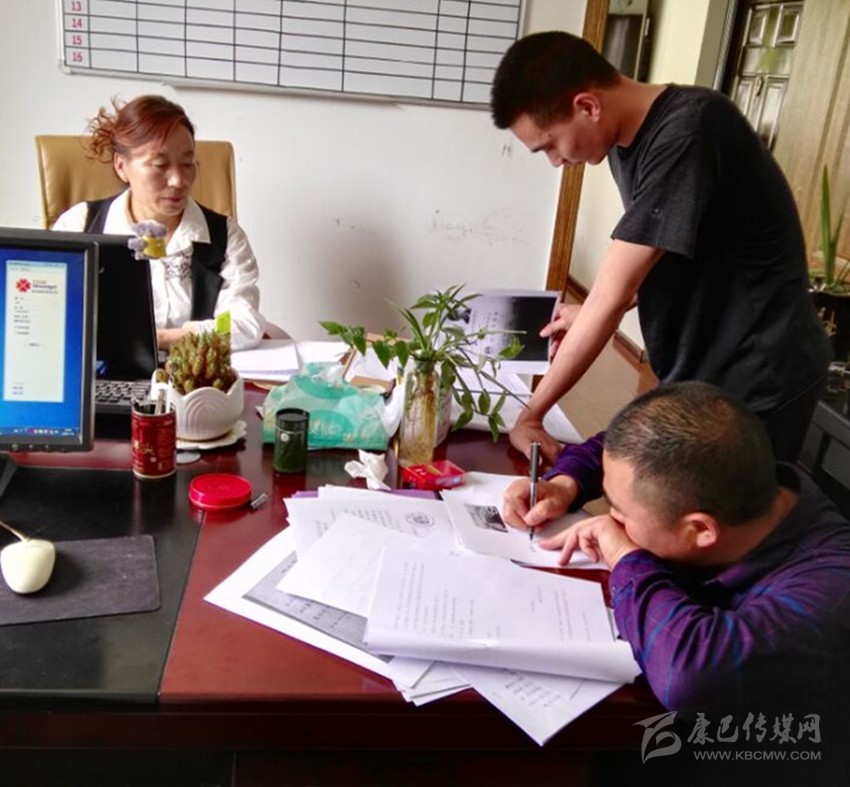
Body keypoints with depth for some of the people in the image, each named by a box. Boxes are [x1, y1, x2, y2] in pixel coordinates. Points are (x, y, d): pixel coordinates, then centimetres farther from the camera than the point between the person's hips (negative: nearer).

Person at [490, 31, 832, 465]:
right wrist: (592, 318, 3)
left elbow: (611, 297, -26)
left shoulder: (687, 132, -26)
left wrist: (530, 414, -18)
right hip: (699, 371, 8)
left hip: (755, 383, -8)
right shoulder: (627, 137, 3)